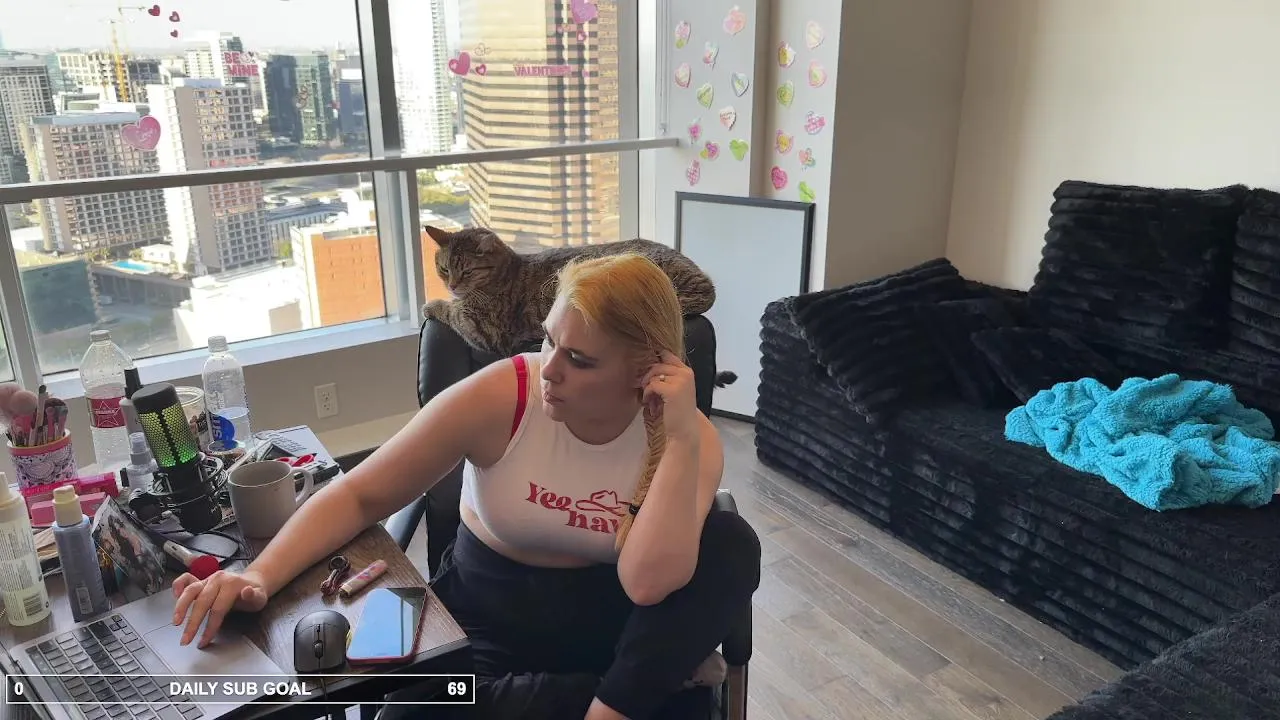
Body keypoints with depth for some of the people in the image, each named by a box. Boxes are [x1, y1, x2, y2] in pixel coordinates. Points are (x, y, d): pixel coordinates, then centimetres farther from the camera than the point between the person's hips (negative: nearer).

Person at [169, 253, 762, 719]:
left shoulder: (689, 438, -16)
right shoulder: (497, 398, -19)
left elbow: (648, 583, -30)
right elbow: (358, 496, -12)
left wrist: (682, 439, -35)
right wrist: (261, 575, -26)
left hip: (606, 625, 1)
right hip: (484, 622, 0)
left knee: (731, 544, -25)